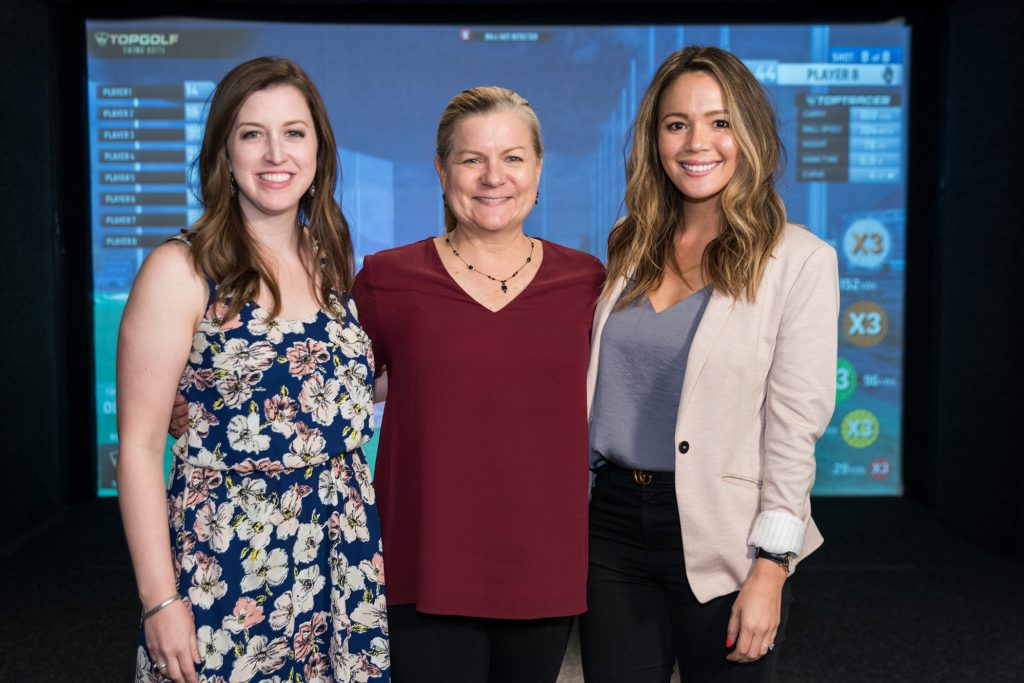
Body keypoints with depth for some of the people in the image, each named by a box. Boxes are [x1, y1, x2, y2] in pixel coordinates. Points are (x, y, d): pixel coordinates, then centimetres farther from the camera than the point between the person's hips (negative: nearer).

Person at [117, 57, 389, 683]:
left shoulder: (332, 263, 7)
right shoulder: (181, 271, -10)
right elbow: (140, 446, -11)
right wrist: (160, 601, -13)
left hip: (345, 555, 5)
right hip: (229, 558, -5)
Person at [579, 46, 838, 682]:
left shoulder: (799, 260, -8)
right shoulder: (631, 248, 7)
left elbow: (794, 428, -11)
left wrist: (770, 571, -13)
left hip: (721, 538, -4)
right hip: (613, 522, 4)